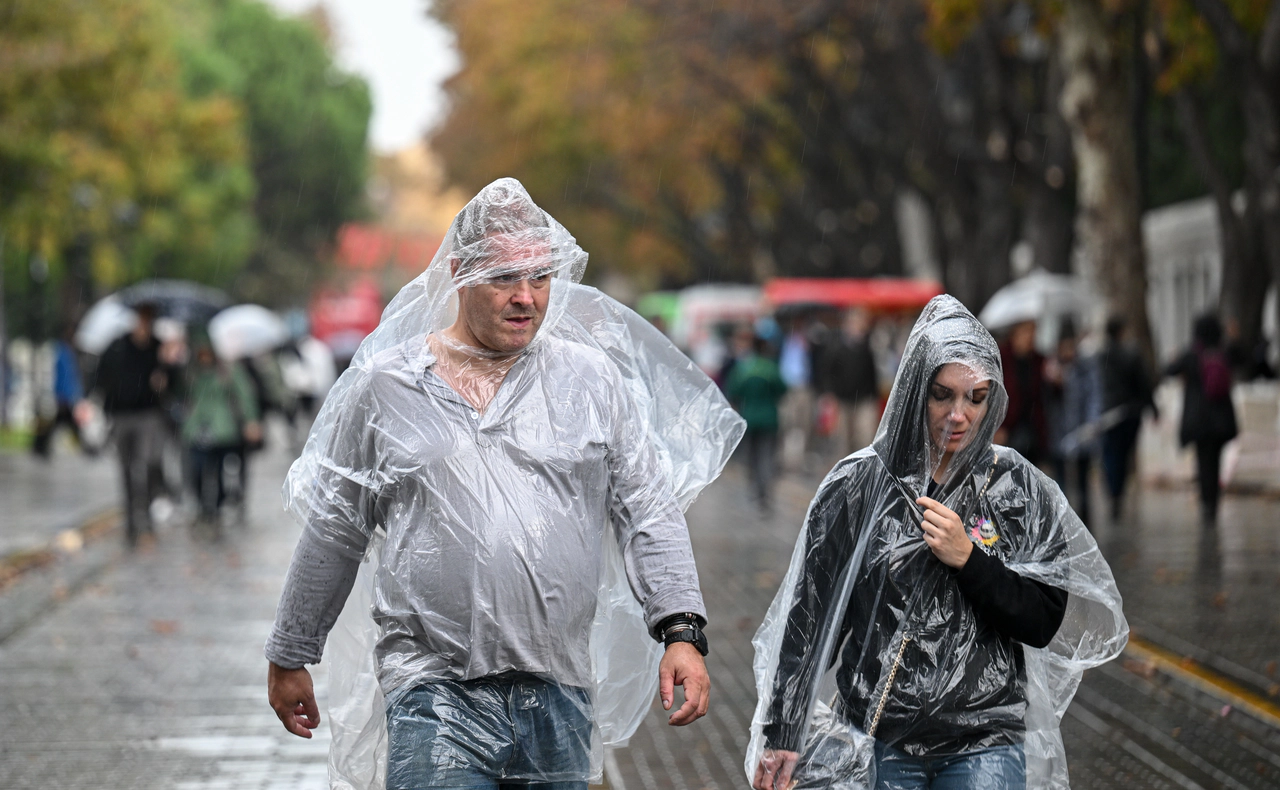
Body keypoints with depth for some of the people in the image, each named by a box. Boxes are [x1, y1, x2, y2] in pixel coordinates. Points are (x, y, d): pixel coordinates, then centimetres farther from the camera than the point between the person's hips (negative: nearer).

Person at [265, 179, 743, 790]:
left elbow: (649, 512, 6)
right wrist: (289, 657, 18)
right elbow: (333, 533, 13)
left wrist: (681, 631, -7)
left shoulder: (592, 378, 7)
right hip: (434, 690, -2)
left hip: (559, 694, 2)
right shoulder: (384, 385, 5)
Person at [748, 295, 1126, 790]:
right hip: (877, 746, 0)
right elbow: (809, 616, 1)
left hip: (985, 747, 0)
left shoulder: (1019, 489, 2)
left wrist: (968, 558, -14)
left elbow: (1043, 623, -1)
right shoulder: (859, 485, -1)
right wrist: (782, 736, -1)